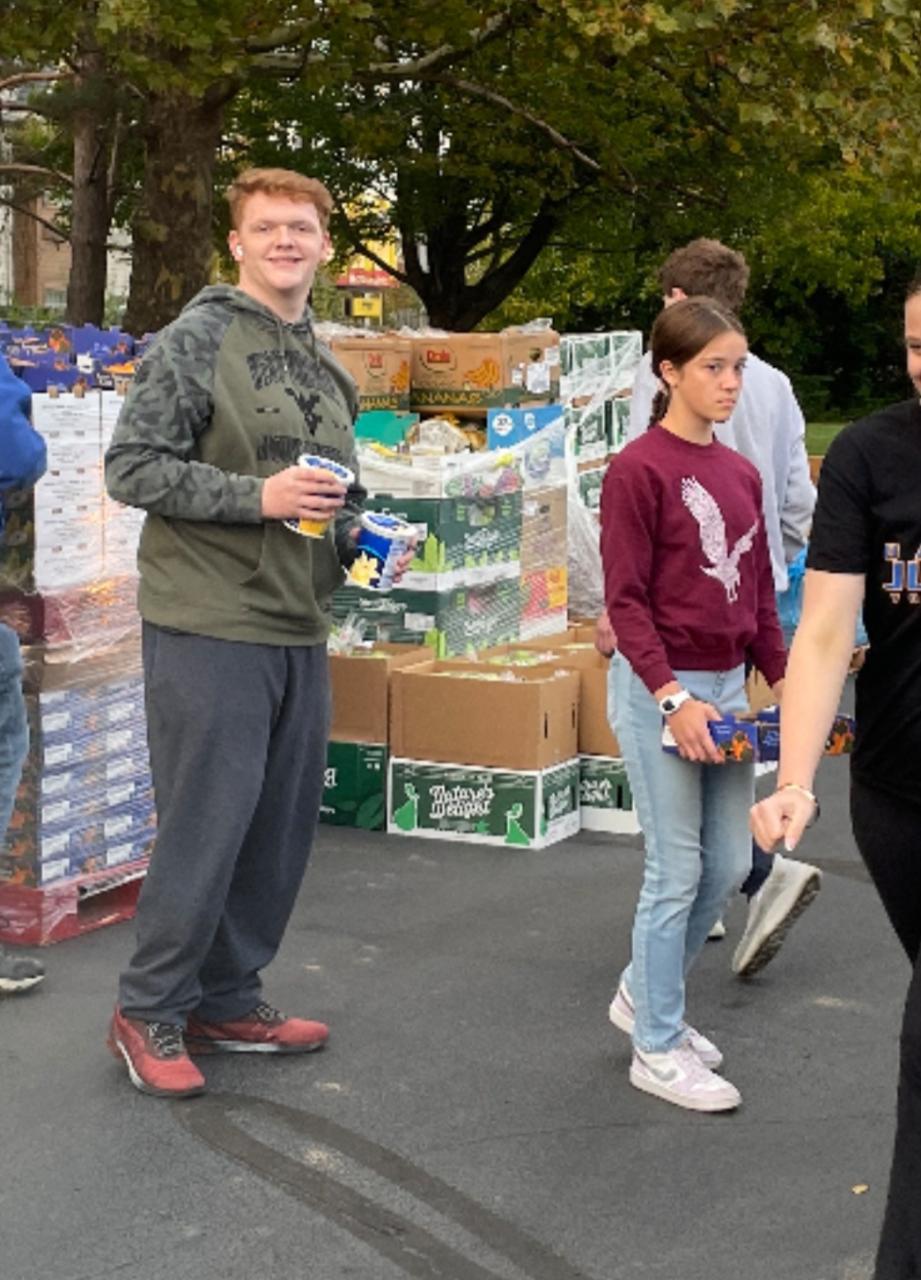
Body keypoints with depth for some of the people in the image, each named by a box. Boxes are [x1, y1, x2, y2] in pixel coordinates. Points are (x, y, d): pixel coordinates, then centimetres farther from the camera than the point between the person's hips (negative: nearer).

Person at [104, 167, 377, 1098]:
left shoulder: (326, 365, 17)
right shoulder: (196, 340, -7)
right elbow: (131, 468, -13)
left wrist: (356, 535, 5)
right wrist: (257, 497, -19)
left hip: (299, 630, 8)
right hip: (209, 627, -8)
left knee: (281, 827, 11)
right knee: (205, 823, -5)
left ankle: (227, 1001, 24)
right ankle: (148, 1012, 10)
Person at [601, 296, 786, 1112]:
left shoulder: (741, 473, 9)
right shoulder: (638, 471, -12)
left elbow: (759, 591, 14)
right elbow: (625, 600, -14)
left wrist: (782, 678, 6)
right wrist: (673, 697, -21)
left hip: (727, 683, 7)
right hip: (660, 688, -7)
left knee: (731, 862, 12)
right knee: (678, 870, -2)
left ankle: (646, 993, 32)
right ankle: (657, 1048, 12)